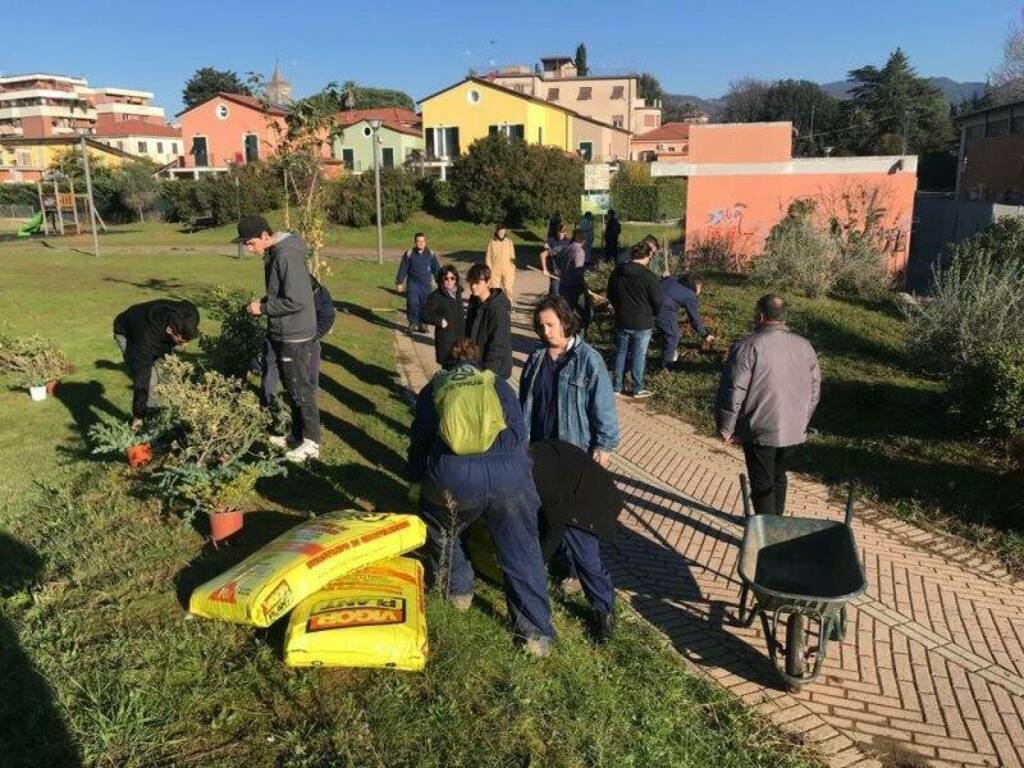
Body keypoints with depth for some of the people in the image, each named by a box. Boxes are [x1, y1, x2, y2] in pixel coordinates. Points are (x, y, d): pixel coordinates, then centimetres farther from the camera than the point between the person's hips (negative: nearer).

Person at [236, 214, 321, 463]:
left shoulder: (287, 255, -22)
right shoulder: (274, 253, 8)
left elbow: (296, 301, -26)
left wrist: (263, 308, -16)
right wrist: (263, 302, 4)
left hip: (296, 335, -10)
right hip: (284, 334, 10)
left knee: (301, 389, 0)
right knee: (291, 388, 18)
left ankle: (312, 443, 11)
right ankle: (298, 435, 30)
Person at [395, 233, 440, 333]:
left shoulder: (430, 254, 3)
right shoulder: (409, 254, -3)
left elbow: (436, 269, 9)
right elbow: (403, 269, 1)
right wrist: (400, 283, 0)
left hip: (426, 284, 2)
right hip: (413, 284, -2)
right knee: (412, 304, -9)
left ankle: (422, 323, 16)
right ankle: (412, 323, 5)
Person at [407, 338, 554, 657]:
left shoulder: (434, 389, 23)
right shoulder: (498, 384, 23)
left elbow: (419, 440, 27)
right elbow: (520, 434, 19)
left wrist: (416, 481, 43)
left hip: (454, 478, 0)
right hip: (508, 475, 1)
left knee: (442, 533, 31)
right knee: (522, 554, 14)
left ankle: (458, 591, 44)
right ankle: (538, 633, 17)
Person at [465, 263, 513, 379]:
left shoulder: (498, 308, -21)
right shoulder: (474, 303, 5)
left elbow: (498, 343, -21)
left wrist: (488, 370, -20)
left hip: (495, 370, -8)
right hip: (474, 364, 8)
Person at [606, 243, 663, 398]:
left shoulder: (617, 272, -2)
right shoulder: (649, 277, -18)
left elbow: (610, 295, 10)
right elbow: (657, 302, -11)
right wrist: (652, 315, 10)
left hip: (621, 321, 4)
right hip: (642, 324, -4)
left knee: (621, 353, 16)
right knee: (638, 356, 8)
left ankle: (617, 387, 22)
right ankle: (638, 389, 19)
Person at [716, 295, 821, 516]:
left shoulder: (748, 347, -15)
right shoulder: (805, 346, 4)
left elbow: (733, 392, -16)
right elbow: (815, 389, 12)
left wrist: (726, 428, -6)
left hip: (760, 431, -6)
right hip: (793, 431, 6)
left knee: (762, 484, 5)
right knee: (778, 477, 22)